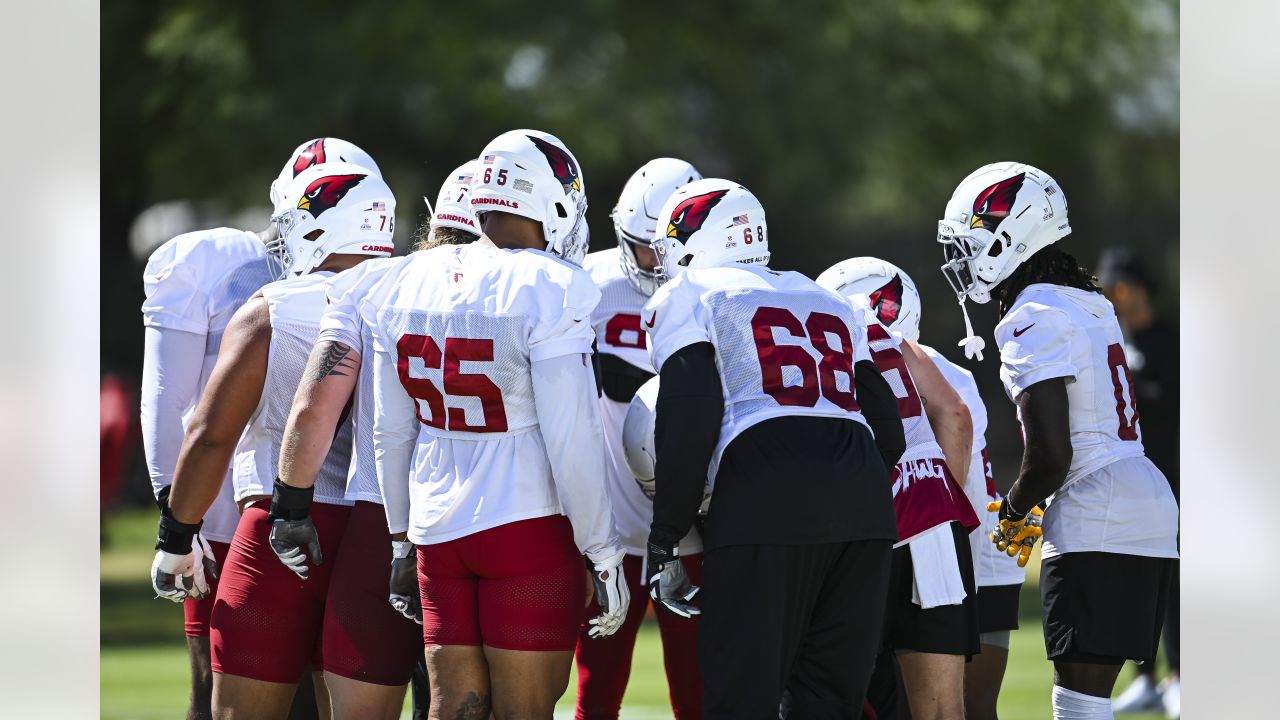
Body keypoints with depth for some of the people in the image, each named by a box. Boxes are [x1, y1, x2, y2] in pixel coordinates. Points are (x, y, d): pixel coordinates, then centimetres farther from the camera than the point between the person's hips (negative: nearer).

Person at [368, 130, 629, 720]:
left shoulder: (412, 282, 5)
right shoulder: (547, 292, -14)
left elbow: (391, 433, 11)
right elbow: (572, 439, -15)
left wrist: (401, 536, 21)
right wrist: (602, 553, -7)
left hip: (439, 531, 6)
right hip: (529, 529, -6)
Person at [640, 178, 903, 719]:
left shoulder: (686, 297, 10)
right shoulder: (829, 303, 29)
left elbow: (689, 421, -4)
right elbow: (888, 432, 23)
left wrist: (665, 542, 0)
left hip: (766, 494, -6)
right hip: (861, 491, 6)